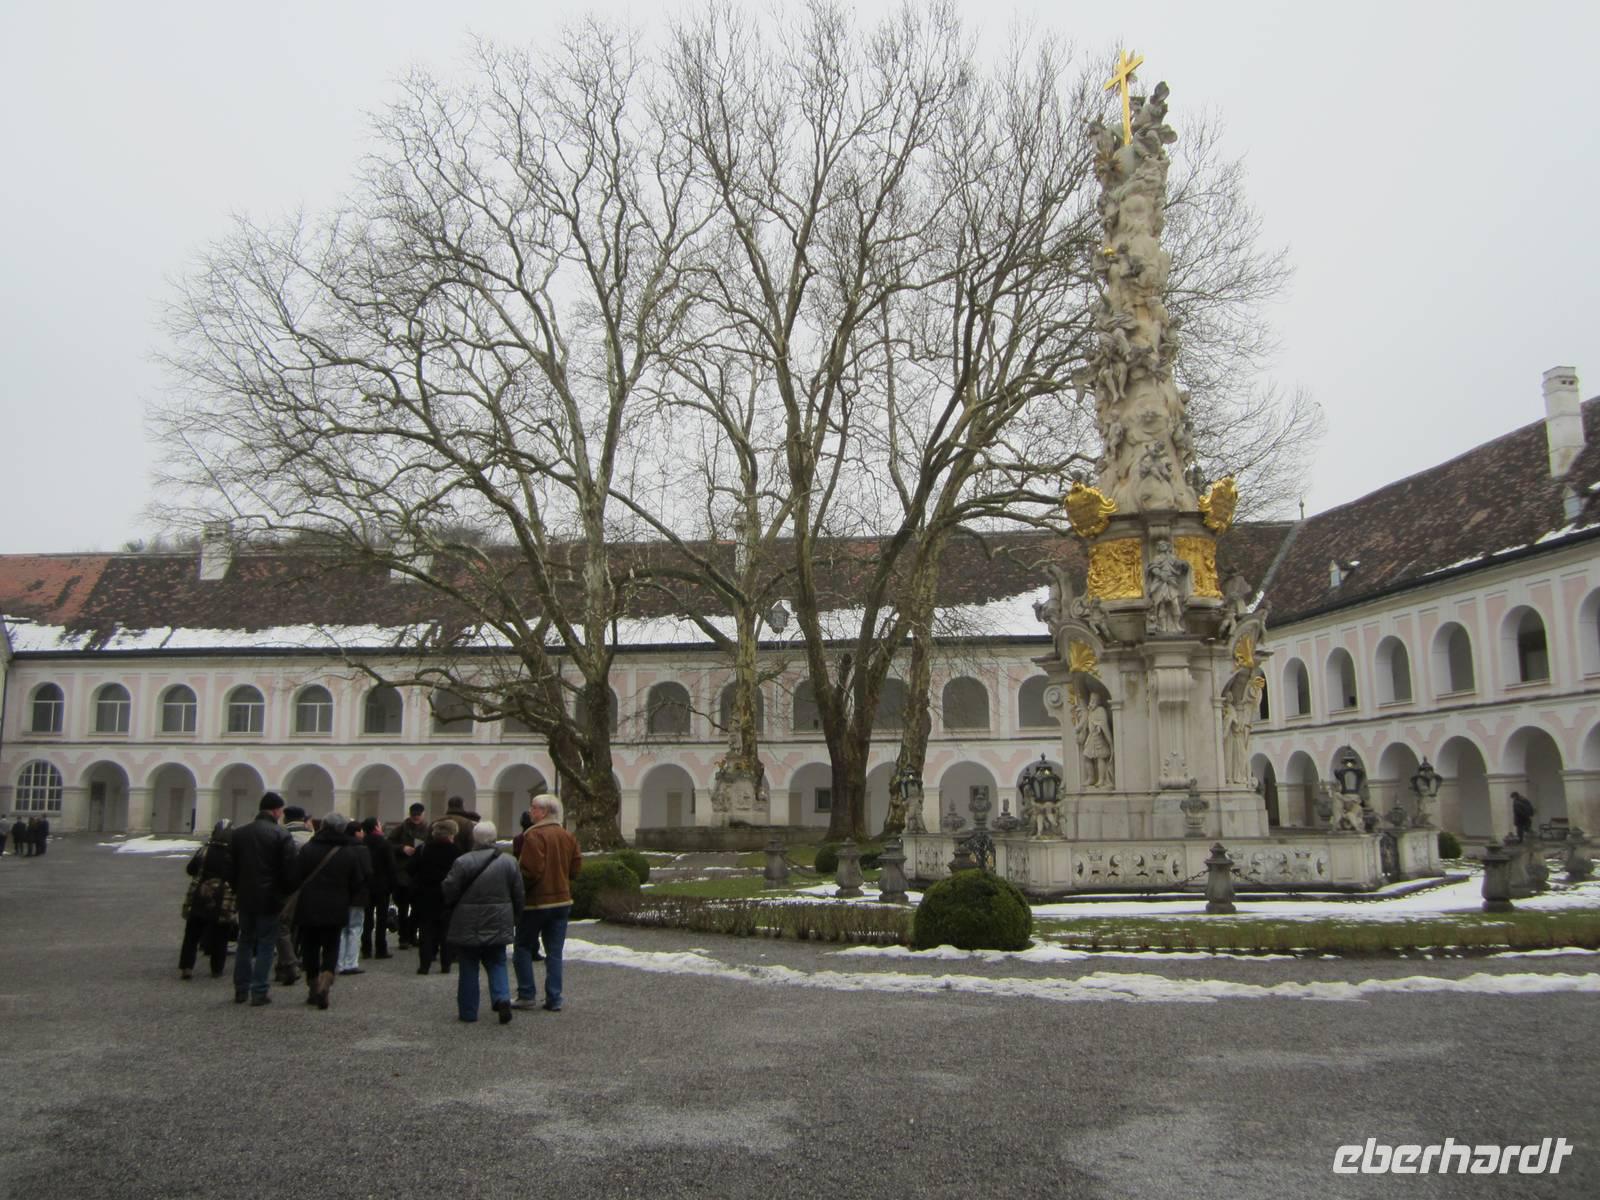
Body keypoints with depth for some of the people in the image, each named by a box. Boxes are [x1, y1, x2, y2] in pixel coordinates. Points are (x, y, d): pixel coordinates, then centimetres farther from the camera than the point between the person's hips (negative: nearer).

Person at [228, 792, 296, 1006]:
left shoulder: (238, 833, 5)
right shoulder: (281, 835, -12)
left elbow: (231, 867, 8)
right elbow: (289, 870, -13)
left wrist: (237, 890, 17)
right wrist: (286, 892, 1)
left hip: (245, 898, 5)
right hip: (269, 898, -5)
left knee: (245, 942, 16)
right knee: (266, 944, 2)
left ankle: (241, 990, 19)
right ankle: (259, 992, 1)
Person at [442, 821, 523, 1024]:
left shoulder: (462, 862, -13)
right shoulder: (508, 862, -2)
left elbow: (449, 892, -8)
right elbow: (518, 895, 4)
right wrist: (514, 919, 17)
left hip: (468, 925, -2)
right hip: (498, 924, 3)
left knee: (469, 968, 9)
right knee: (497, 963, 15)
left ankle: (468, 1011, 13)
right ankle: (502, 999, -6)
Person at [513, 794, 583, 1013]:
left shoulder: (534, 835, -17)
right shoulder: (568, 837, 6)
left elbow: (531, 870, -22)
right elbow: (576, 867, 9)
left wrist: (520, 889, -6)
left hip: (537, 901, -6)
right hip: (562, 900, 6)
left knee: (523, 947, 10)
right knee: (555, 952, 9)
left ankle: (526, 995, 8)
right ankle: (554, 999, 9)